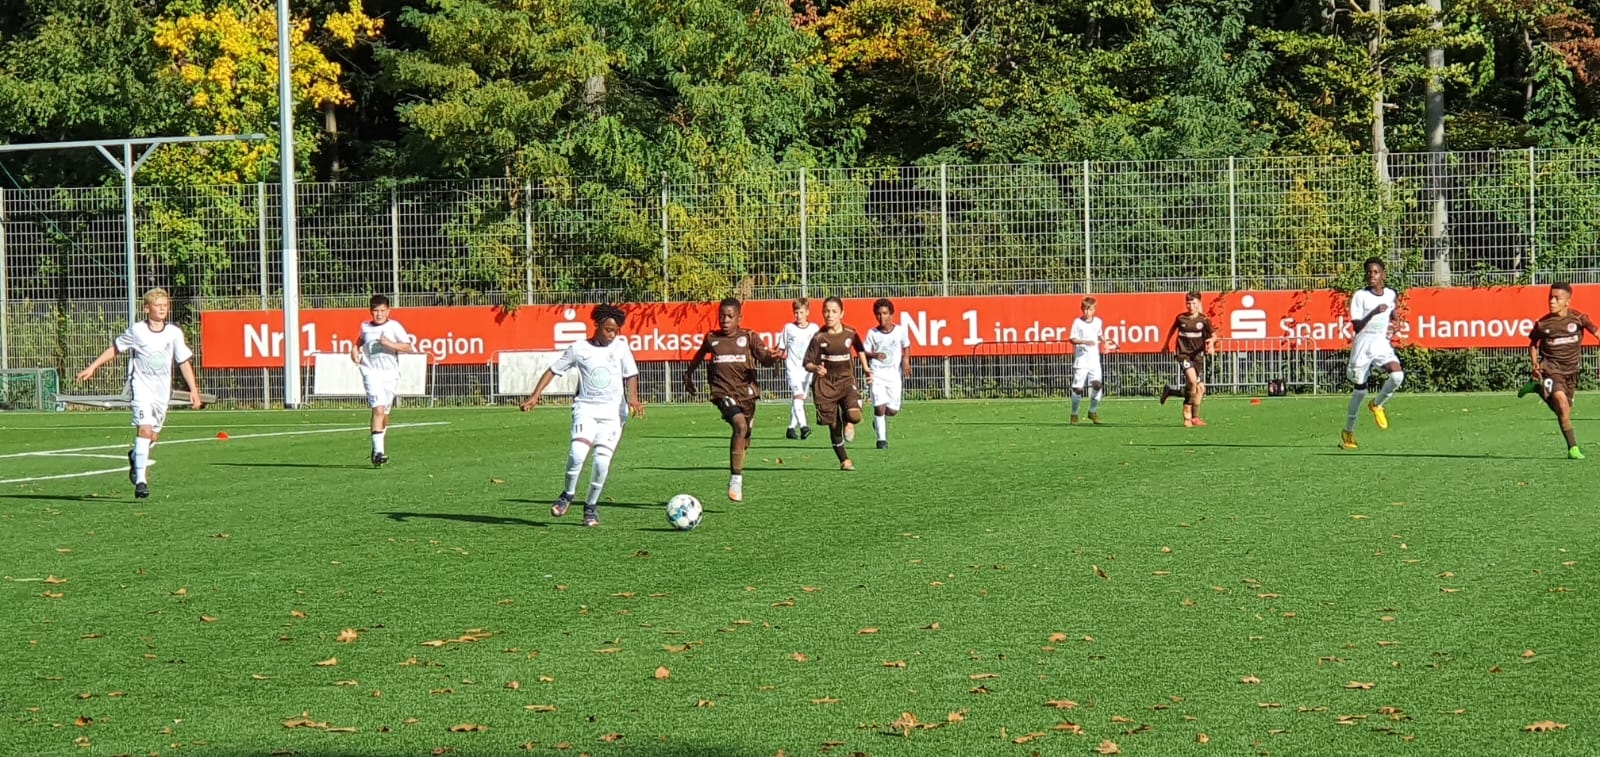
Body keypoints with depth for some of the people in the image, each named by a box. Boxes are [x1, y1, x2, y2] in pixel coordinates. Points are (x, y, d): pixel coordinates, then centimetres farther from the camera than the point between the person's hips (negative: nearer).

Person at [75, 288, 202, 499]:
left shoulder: (174, 333, 0)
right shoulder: (137, 331, -5)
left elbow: (184, 362, 6)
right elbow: (115, 348, 8)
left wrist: (193, 390, 2)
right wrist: (92, 367, 8)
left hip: (162, 390, 3)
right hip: (141, 385, -3)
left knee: (153, 435, 10)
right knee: (145, 429, -19)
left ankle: (135, 456, 44)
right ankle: (141, 480, -20)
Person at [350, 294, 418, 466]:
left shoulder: (394, 326, 0)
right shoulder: (365, 327, 8)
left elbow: (408, 347, -7)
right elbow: (360, 340, 31)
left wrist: (390, 343, -19)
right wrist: (354, 349, 11)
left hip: (390, 373, 1)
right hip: (371, 373, -1)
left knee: (385, 413, 10)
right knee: (378, 410, -18)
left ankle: (377, 449, 31)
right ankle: (378, 451, -22)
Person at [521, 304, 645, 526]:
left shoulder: (621, 347, 6)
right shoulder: (579, 349, 3)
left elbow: (631, 375, 5)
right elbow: (553, 370, 8)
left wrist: (633, 398, -14)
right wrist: (535, 396, 0)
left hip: (613, 410, 1)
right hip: (586, 408, -1)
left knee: (602, 461, -9)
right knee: (578, 452, -24)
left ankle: (591, 506, 11)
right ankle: (569, 494, 1)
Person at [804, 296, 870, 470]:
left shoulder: (850, 334, -2)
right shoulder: (819, 338, -8)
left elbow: (860, 350, 19)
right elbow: (807, 364, -7)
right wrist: (816, 369, -28)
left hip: (846, 380, 1)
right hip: (826, 384, 0)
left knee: (854, 416, -24)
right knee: (834, 426, 2)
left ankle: (847, 421, 14)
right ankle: (844, 460, 19)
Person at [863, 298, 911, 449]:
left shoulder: (901, 330, -1)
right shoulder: (872, 333, -4)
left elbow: (906, 346, 15)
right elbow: (865, 352, -3)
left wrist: (906, 360, -1)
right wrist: (874, 355, -23)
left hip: (894, 374, 2)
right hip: (877, 374, -2)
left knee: (893, 410, 1)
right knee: (880, 406, -15)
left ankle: (879, 418, 35)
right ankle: (881, 439, -3)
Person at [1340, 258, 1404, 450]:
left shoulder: (1391, 294, 6)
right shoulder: (1360, 296, -6)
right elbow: (1356, 326, -12)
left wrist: (1393, 325, 4)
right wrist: (1373, 313, -24)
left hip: (1383, 343, 3)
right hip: (1363, 343, -3)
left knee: (1397, 375, -23)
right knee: (1360, 388, 1)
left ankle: (1377, 404, 6)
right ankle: (1348, 431, 17)